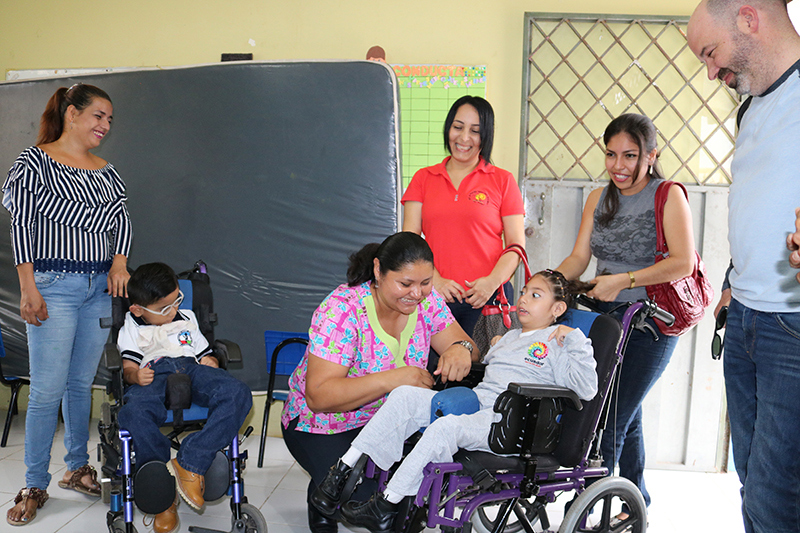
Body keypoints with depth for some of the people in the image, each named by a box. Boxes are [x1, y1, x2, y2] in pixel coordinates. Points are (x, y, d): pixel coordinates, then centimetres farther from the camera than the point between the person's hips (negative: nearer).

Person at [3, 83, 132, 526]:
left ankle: (77, 468, 25)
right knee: (47, 390, -4)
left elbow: (121, 221, 11)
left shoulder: (106, 172, 14)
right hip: (54, 286, -5)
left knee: (82, 382, 12)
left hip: (100, 288, 5)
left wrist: (119, 262, -8)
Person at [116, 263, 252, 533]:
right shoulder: (131, 330, 23)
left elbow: (206, 353, 30)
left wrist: (211, 363, 5)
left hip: (191, 369, 3)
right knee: (133, 414, -40)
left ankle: (190, 462, -31)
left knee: (238, 394, -31)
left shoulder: (186, 319, 32)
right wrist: (136, 376, -15)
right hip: (154, 376, -2)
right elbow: (128, 367, 10)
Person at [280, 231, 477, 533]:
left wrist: (461, 350, -32)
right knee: (366, 494, -26)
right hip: (322, 423, -5)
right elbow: (319, 395, -31)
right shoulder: (343, 310, -26)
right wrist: (392, 379, -41)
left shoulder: (427, 301, -9)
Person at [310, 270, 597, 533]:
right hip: (473, 402, 8)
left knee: (446, 427, -34)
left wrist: (575, 340, -11)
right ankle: (344, 470, -16)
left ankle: (385, 507, -29)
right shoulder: (510, 337, 29)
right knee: (405, 395, -12)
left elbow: (587, 389, -6)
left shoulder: (557, 342, 6)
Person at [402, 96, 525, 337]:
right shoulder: (423, 179, 13)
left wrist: (493, 281, -14)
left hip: (487, 299, -1)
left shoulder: (503, 181, 8)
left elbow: (516, 245, 4)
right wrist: (435, 280, -10)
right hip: (433, 298, 1)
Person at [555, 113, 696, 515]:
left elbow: (683, 263, -17)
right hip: (607, 316, 6)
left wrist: (623, 280, -22)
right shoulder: (598, 199, 9)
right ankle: (638, 497, 36)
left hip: (651, 322, -6)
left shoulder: (669, 196, -8)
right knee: (625, 414, 17)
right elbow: (579, 257, 5)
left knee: (611, 419, -9)